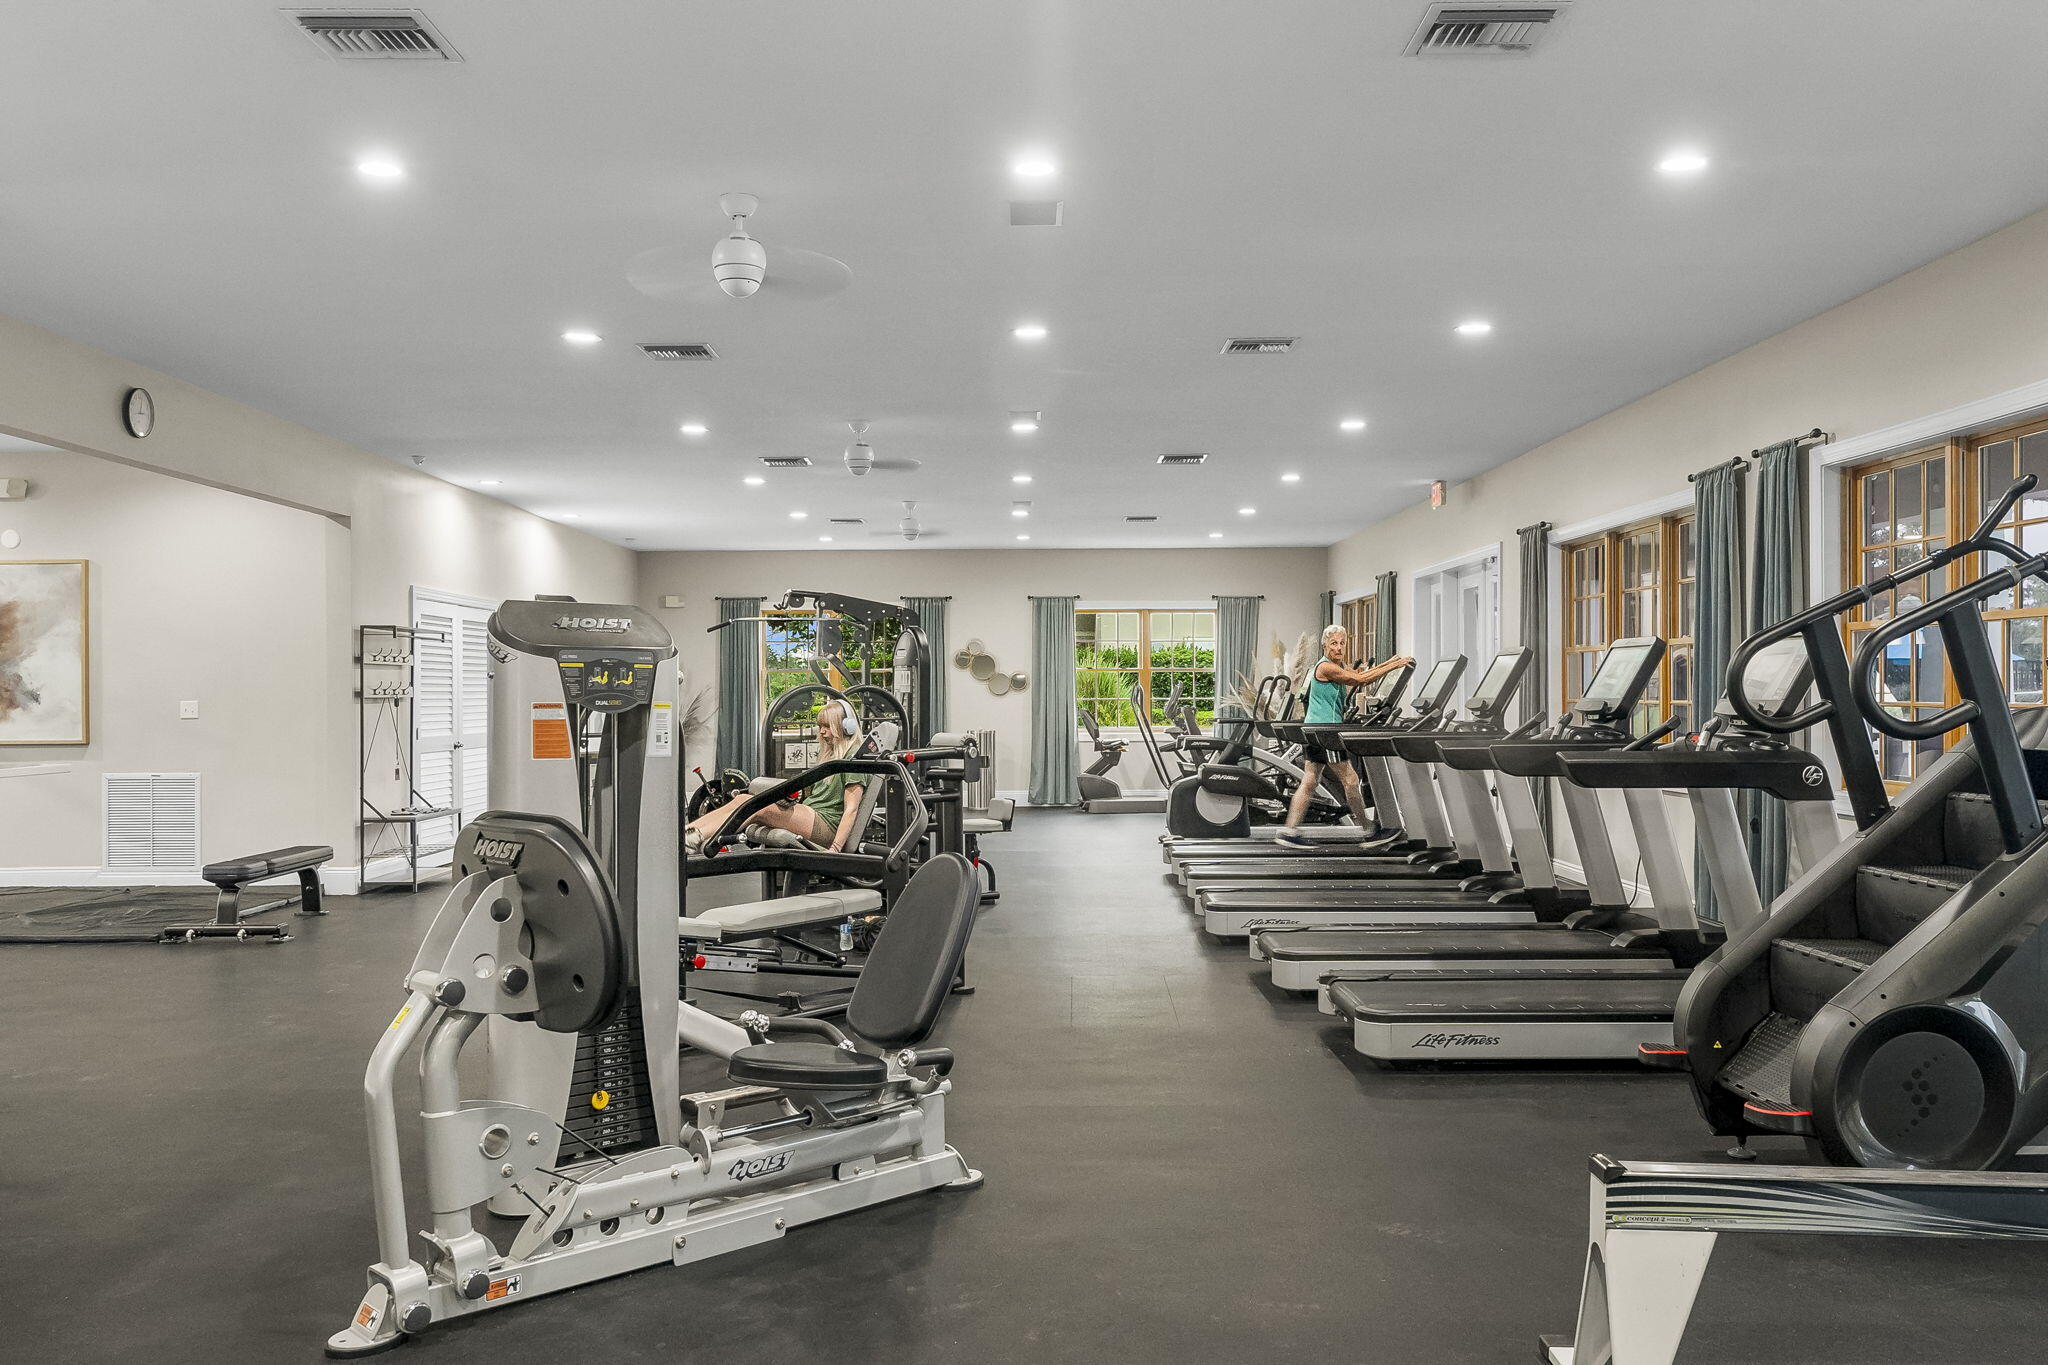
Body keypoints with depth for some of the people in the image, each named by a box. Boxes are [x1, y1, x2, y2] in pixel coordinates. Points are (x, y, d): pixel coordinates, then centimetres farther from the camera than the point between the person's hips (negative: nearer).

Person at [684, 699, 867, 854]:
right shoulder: (829, 755, 28)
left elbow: (851, 809, -11)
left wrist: (835, 849, -19)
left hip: (826, 825, -8)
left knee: (760, 808, -25)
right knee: (743, 799, -8)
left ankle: (696, 839, -34)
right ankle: (685, 831, -20)